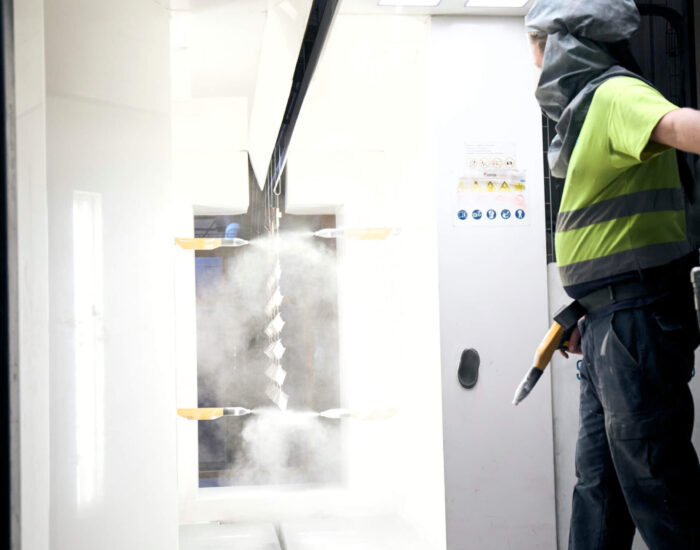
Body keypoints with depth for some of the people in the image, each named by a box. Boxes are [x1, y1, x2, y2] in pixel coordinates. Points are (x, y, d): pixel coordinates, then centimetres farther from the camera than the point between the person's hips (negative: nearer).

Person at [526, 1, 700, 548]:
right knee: (598, 481, 17)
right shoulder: (591, 105, 20)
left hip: (636, 319, -10)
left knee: (652, 477, -6)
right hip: (612, 322, 10)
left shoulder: (616, 94, -11)